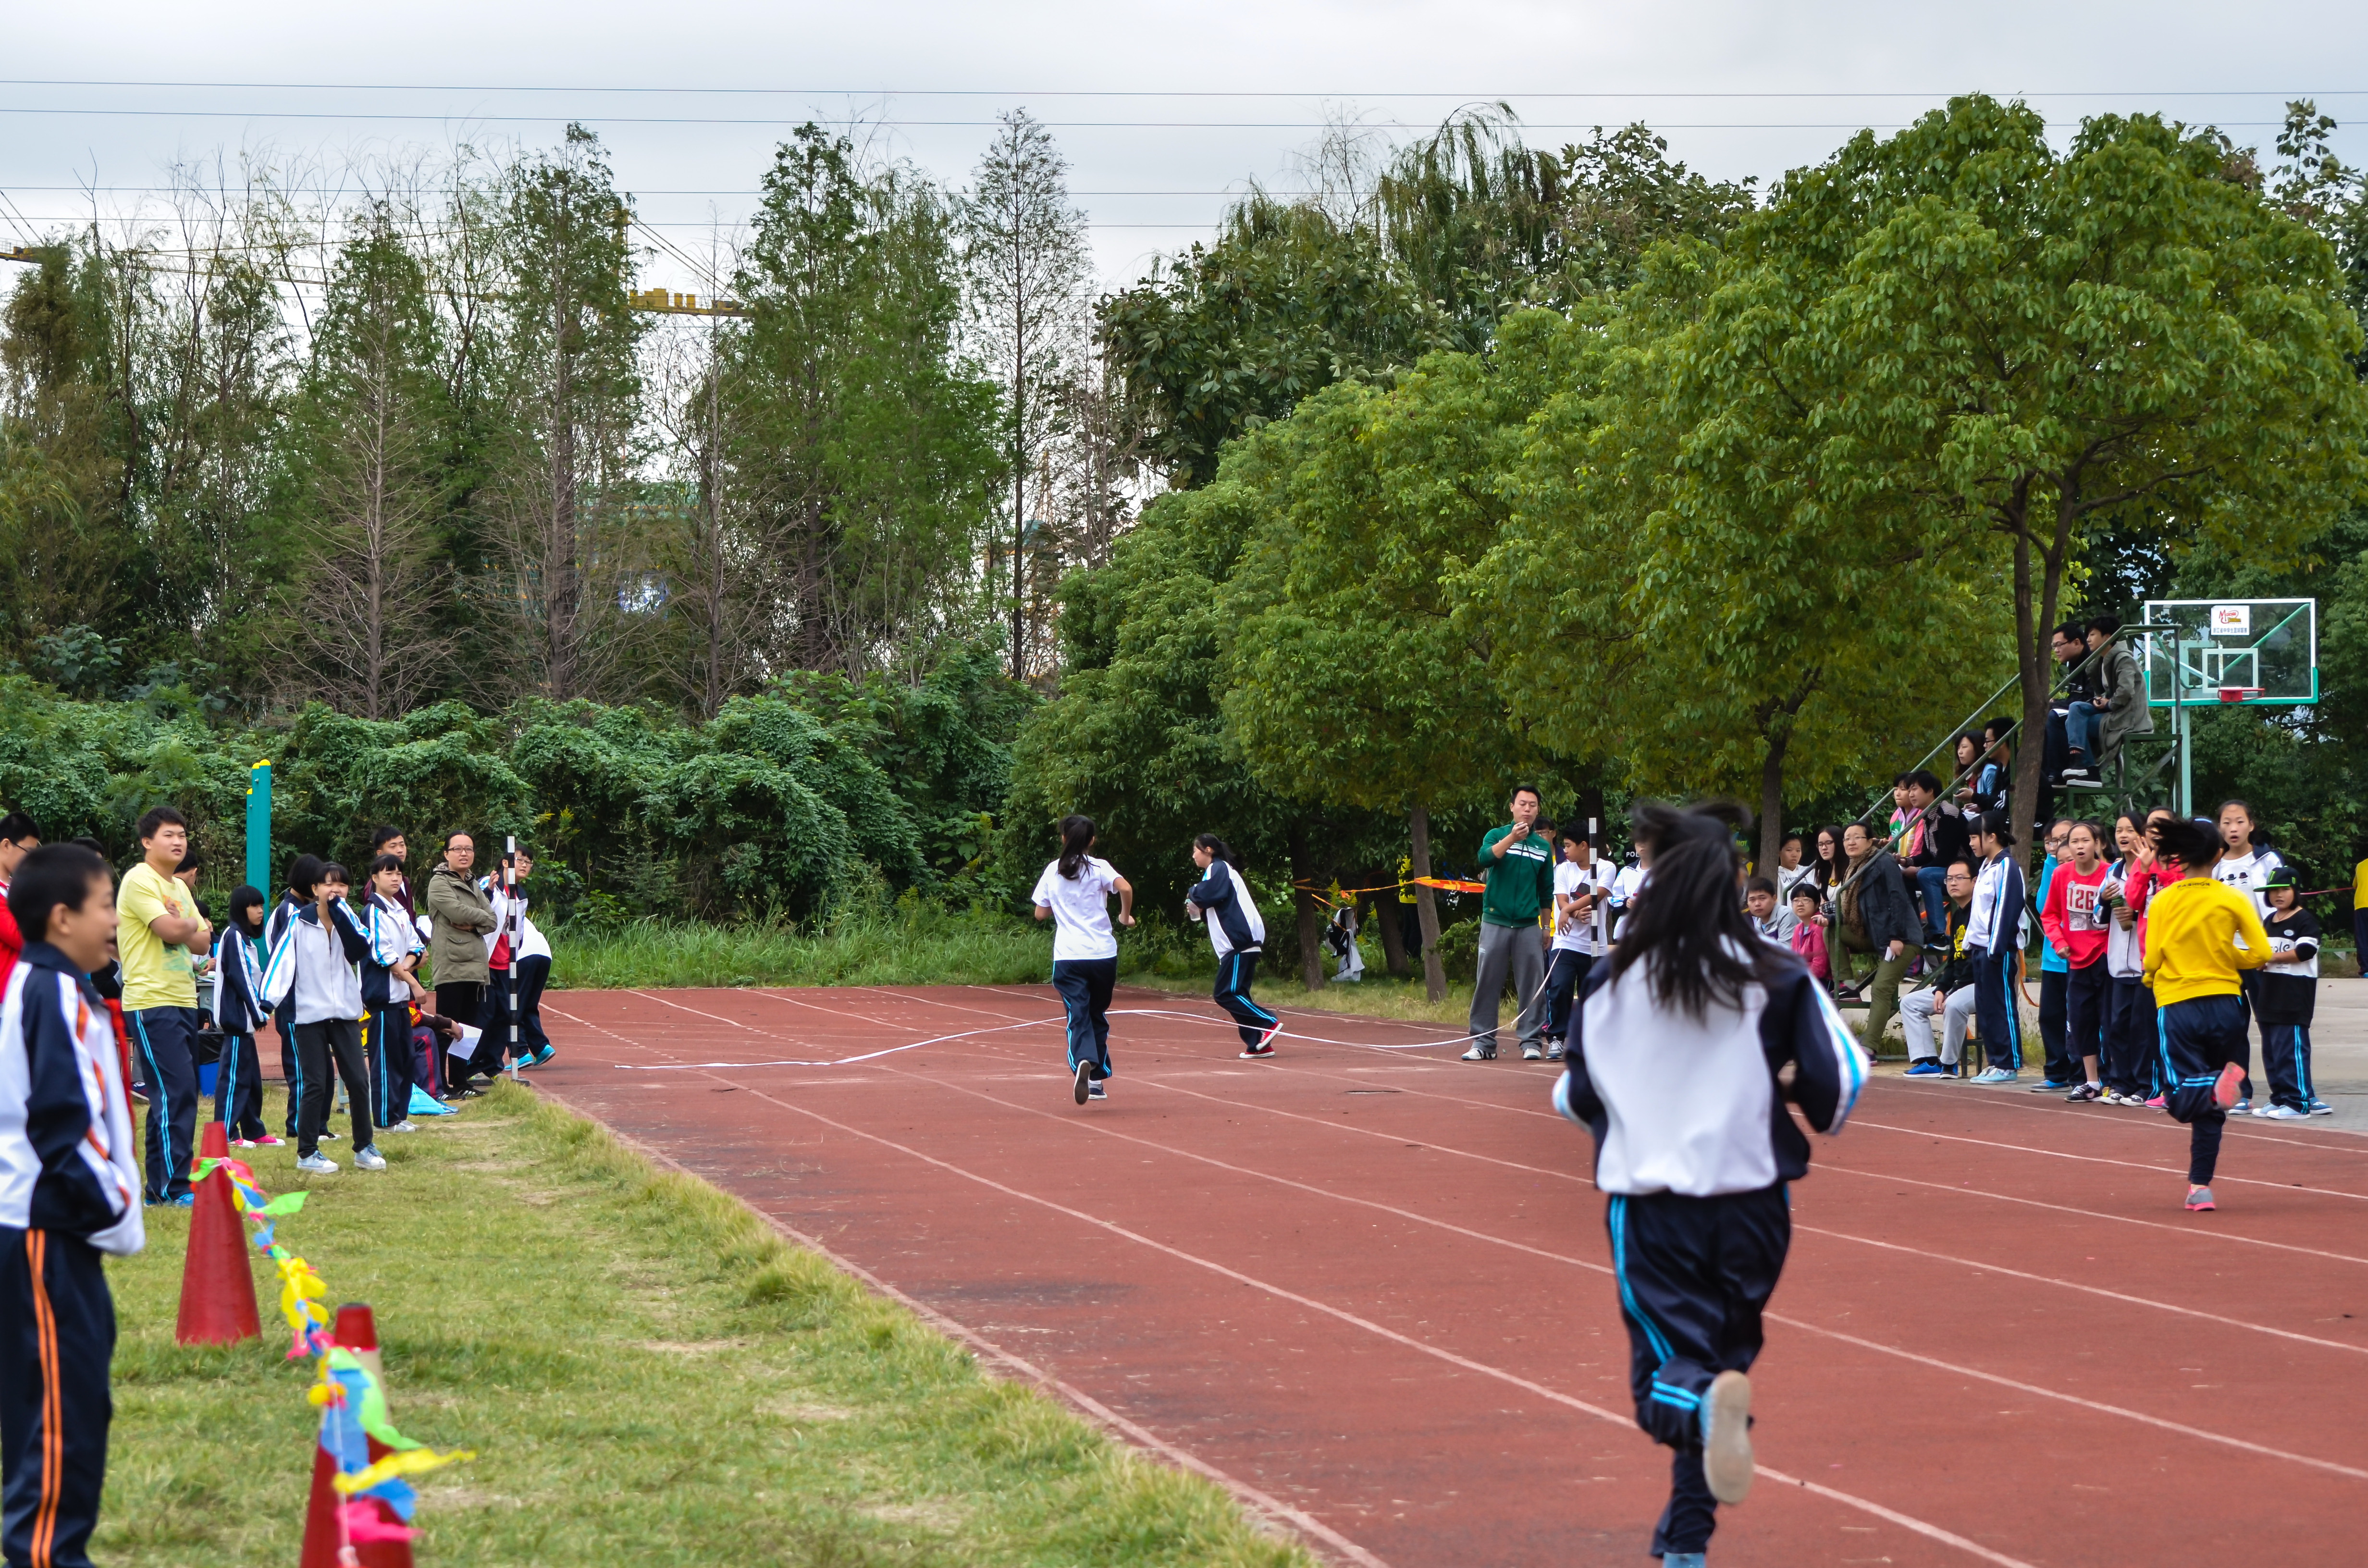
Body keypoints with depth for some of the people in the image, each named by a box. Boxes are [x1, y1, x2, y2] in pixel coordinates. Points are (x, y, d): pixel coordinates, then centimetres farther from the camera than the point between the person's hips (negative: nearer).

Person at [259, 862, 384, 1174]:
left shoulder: (348, 920, 4)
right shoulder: (300, 922, -3)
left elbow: (360, 951, -14)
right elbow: (283, 957, -8)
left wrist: (339, 914, -20)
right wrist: (270, 996, -20)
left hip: (346, 1013, 3)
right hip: (310, 1015, -3)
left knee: (358, 1081, 2)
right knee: (316, 1084, -1)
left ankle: (365, 1148, 14)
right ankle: (307, 1153, 7)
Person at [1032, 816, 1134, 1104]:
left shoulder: (1052, 871, 6)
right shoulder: (1099, 868, 0)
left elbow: (1041, 913, 11)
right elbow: (1125, 888, -19)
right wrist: (1125, 916, -1)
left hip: (1068, 956, 0)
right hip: (1103, 953, 0)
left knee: (1078, 1016, -8)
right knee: (1098, 1015, 17)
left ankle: (1083, 1062, -37)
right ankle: (1098, 1079, 19)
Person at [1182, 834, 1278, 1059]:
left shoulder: (1218, 869, -6)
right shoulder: (1220, 871, 25)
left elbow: (1207, 894, -24)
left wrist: (1193, 894, -3)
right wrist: (1199, 912, 9)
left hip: (1239, 941, -10)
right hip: (1239, 942, 10)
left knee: (1225, 994, -12)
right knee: (1235, 994, 8)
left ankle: (1269, 1022, -15)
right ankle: (1258, 1045, 5)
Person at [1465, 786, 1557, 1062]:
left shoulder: (1543, 846, 11)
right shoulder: (1497, 835, 3)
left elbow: (1546, 891, 17)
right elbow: (1485, 859, -20)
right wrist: (1512, 837, -31)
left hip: (1528, 925, 2)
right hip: (1495, 922, -2)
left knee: (1533, 984, -1)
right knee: (1487, 983, -1)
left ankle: (1532, 1041, 5)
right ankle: (1483, 1042, 5)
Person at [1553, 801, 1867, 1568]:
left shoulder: (1612, 980, -3)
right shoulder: (1778, 974, -4)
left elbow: (1577, 1098, 7)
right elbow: (1837, 1081, -4)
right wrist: (1821, 1114, 19)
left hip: (1649, 1197, -1)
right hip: (1751, 1198, 1)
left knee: (1667, 1373, 4)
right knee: (1727, 1352, 19)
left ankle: (1709, 1402, -35)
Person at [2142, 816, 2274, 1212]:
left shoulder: (2161, 903, 0)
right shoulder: (2233, 899, -1)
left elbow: (2152, 961, -4)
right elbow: (2261, 953, -6)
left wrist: (2151, 979, 18)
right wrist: (2227, 958, 13)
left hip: (2176, 1005, -1)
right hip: (2224, 1001, 1)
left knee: (2184, 1102, -3)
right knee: (2210, 1108, 13)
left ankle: (2218, 1084, -36)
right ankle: (2200, 1186, 6)